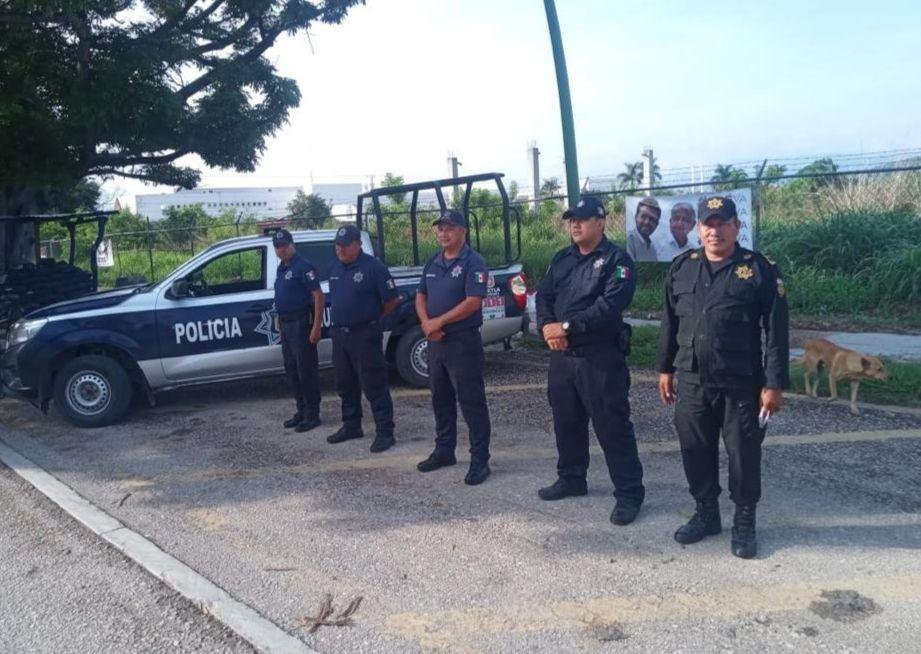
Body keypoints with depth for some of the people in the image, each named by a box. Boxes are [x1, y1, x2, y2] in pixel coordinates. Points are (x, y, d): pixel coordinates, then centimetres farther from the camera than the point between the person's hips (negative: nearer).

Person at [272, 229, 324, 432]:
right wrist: (278, 318, 16)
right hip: (286, 324, 9)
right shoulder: (281, 268, 15)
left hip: (300, 323, -9)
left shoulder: (303, 267, -12)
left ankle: (312, 414, 4)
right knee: (291, 370, 14)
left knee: (306, 370, -4)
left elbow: (318, 295, -17)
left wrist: (317, 326, -21)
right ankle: (301, 411, 24)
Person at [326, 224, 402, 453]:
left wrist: (374, 318, 1)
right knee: (345, 384, 16)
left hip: (365, 335, -7)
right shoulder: (334, 267, 10)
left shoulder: (372, 267, -12)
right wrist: (338, 318, 14)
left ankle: (385, 432, 1)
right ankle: (351, 426, 29)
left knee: (374, 386, -4)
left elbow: (392, 299, -9)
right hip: (339, 334, 7)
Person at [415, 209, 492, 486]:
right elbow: (421, 296, 15)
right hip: (436, 342, 8)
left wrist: (438, 322, -16)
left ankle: (480, 460, 2)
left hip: (463, 342, -8)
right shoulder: (432, 264, 13)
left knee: (471, 402, -4)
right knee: (441, 399, 16)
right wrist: (426, 323, -6)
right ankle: (444, 450, 30)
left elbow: (473, 302, -19)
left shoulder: (473, 262, -10)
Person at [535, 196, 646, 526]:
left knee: (612, 426, -3)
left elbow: (610, 306, -20)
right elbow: (544, 295, 7)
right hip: (562, 355, 7)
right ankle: (571, 479, 33)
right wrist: (546, 326, -13)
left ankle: (629, 493, 7)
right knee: (566, 421, 17)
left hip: (601, 357, -7)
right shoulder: (562, 258, 14)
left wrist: (567, 326, -22)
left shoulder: (617, 260, -8)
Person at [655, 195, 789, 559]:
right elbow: (670, 322, 14)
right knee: (696, 452, 12)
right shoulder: (682, 268, 7)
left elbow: (776, 332, -7)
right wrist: (665, 368, 13)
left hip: (742, 385, -4)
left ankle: (744, 522, 24)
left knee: (744, 455, 6)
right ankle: (706, 514, 31)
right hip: (692, 382, 4)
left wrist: (774, 384, -10)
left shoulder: (760, 270, -6)